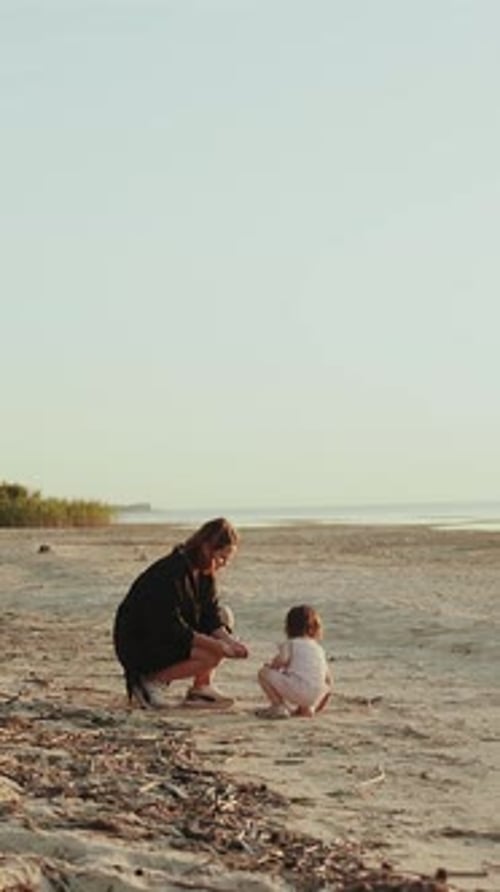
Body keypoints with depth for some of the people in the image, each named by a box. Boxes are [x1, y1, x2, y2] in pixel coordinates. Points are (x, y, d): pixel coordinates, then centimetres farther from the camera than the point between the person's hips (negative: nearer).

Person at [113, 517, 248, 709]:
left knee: (224, 615, 5)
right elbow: (174, 630, -27)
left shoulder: (203, 573, 3)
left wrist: (228, 639, -18)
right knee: (213, 655, -23)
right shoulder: (171, 573, -26)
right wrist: (220, 646, -25)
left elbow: (211, 614, 2)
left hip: (164, 638, 10)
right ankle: (151, 680, -9)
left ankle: (203, 689, 3)